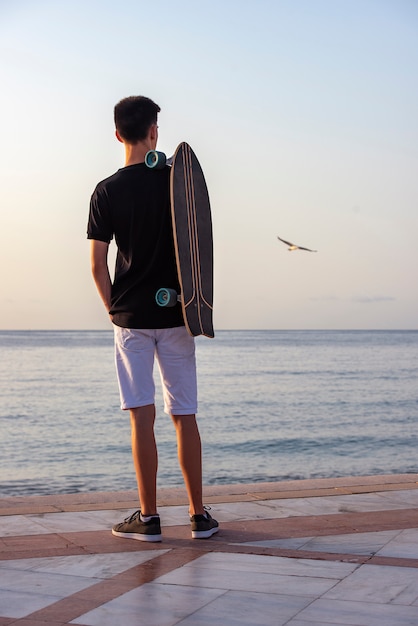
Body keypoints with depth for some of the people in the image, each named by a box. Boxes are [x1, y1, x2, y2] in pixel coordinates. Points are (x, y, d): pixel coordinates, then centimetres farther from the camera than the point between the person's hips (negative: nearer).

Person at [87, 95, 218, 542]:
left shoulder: (106, 191, -3)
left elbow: (97, 264, -5)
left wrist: (114, 308, 8)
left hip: (131, 316, -1)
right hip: (176, 314, 1)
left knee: (142, 416, 2)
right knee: (184, 415, 7)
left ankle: (148, 517, 5)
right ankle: (198, 515, 13)